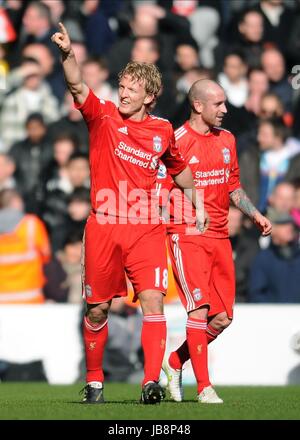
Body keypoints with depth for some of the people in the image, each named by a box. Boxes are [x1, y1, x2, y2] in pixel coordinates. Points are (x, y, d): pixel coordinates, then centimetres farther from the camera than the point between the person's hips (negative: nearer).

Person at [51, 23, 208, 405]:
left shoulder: (163, 131, 7)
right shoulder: (104, 117, 1)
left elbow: (179, 169, 26)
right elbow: (77, 86, -16)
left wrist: (197, 205, 27)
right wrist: (68, 53, -34)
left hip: (146, 227, 0)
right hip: (103, 227, 0)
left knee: (152, 301, -14)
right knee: (98, 308, 6)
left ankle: (152, 381, -17)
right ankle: (94, 381, 22)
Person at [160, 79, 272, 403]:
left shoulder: (227, 139, 13)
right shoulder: (176, 142, -7)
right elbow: (162, 193, -7)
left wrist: (255, 215, 14)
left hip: (219, 236, 7)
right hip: (186, 235, -6)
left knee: (223, 317, 3)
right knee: (199, 308, -13)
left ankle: (175, 363, 23)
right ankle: (204, 387, -8)